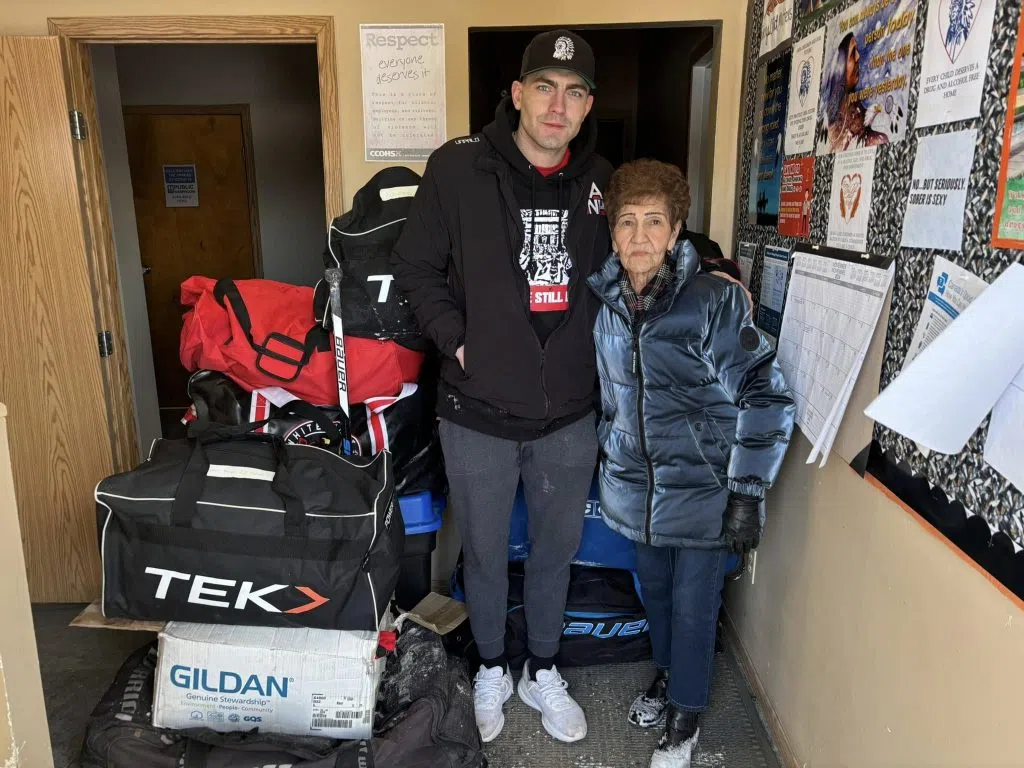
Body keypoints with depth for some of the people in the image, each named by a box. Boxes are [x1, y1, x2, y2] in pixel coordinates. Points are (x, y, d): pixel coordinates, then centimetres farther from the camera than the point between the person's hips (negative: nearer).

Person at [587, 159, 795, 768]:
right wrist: (610, 450, 18)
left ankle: (686, 716, 33)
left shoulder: (715, 300, -19)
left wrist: (749, 492, -17)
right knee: (655, 591, 21)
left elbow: (767, 398, -16)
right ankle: (668, 674, 49)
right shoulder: (607, 301, -2)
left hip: (704, 488, -4)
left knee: (693, 604, 9)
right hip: (638, 484, 5)